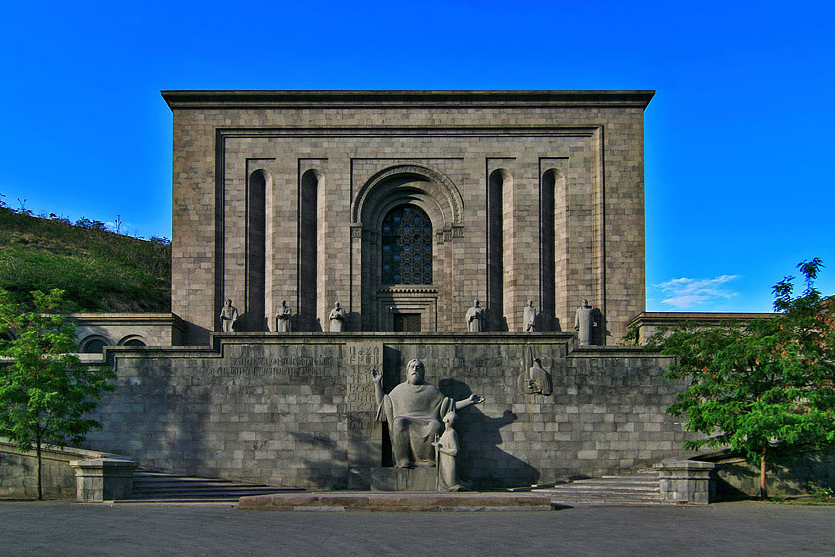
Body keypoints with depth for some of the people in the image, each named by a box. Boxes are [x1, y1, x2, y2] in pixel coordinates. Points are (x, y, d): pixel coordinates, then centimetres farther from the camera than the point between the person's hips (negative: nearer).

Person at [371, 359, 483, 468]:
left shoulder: (431, 389, 22)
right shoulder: (400, 389, 23)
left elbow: (448, 406, 18)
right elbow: (382, 404, 18)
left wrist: (469, 401, 8)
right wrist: (377, 383, 13)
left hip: (426, 423, 0)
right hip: (406, 420, 0)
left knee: (435, 425, -35)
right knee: (400, 423, -36)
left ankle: (428, 460, -32)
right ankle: (403, 460, -35)